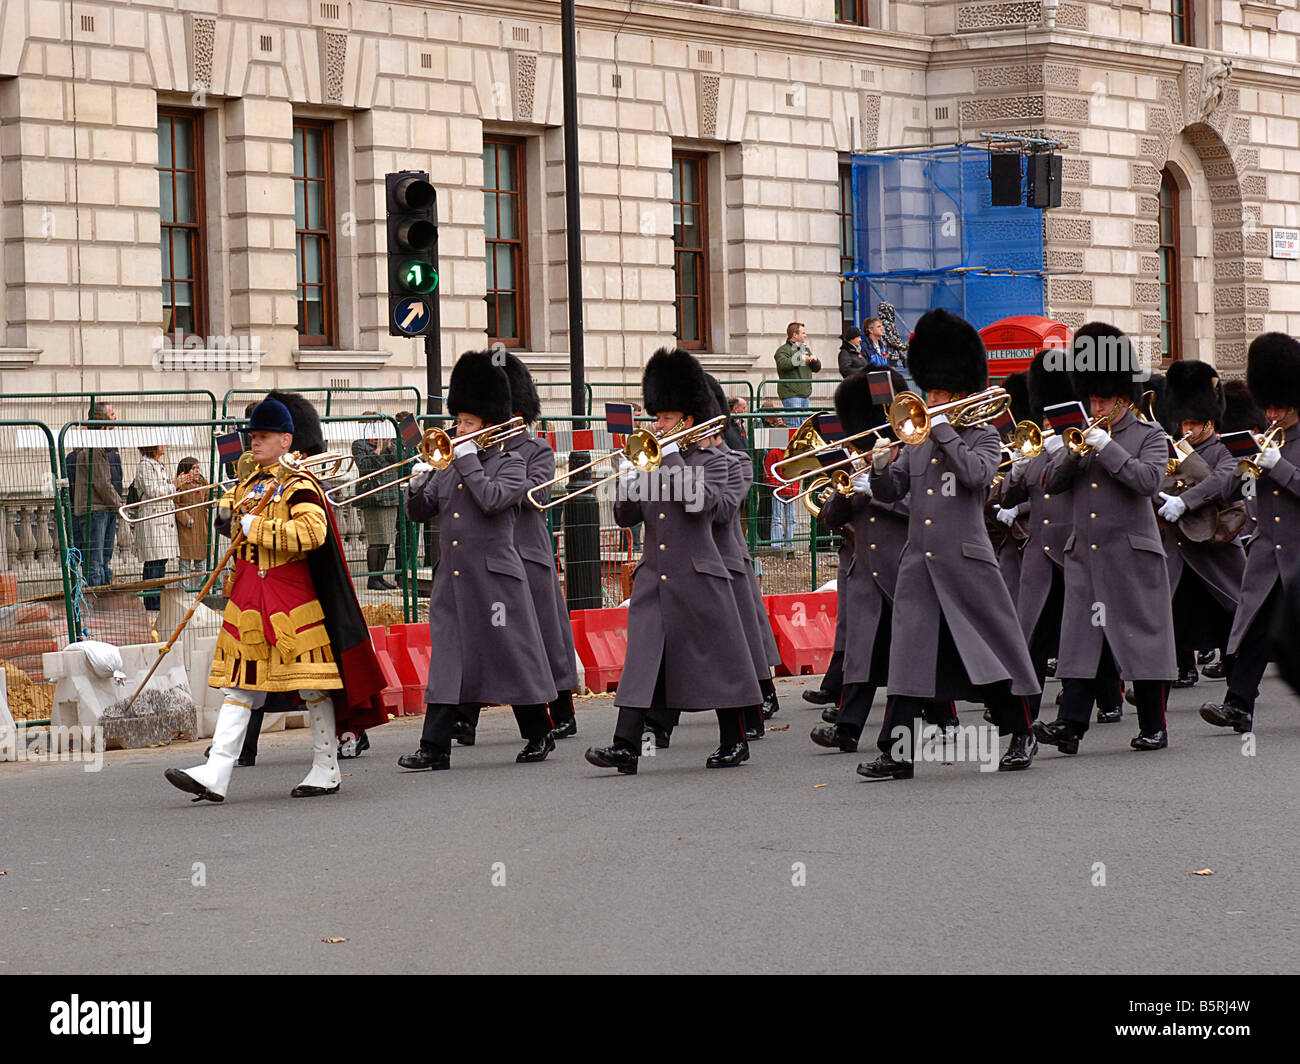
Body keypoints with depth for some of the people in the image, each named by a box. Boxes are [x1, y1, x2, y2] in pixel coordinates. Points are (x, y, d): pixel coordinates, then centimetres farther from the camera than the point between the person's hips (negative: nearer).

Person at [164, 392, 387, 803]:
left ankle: (326, 771, 12)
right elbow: (231, 522, 29)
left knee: (313, 684, 2)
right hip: (248, 597, 8)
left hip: (292, 598, -8)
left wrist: (256, 527, -20)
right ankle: (215, 775, -5)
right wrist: (227, 513, 4)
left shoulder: (299, 485, -10)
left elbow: (312, 533, -26)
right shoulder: (250, 484, 13)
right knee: (237, 683, 1)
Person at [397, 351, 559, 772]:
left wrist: (468, 459, -14)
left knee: (512, 657, 2)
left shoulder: (510, 463, -2)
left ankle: (539, 736, 17)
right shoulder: (448, 467, 14)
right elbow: (418, 512, 14)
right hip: (451, 578, 5)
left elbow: (492, 499, -20)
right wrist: (418, 483, -6)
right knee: (447, 658, 0)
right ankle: (435, 748, -3)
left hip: (494, 577, -5)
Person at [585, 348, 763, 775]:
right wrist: (627, 486, -8)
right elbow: (626, 517, 11)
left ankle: (734, 742, 15)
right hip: (653, 578, 4)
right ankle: (626, 746, -11)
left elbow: (700, 502, -19)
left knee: (717, 659, 3)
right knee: (642, 659, -5)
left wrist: (673, 455, -16)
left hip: (698, 579, -4)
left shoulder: (712, 461, 0)